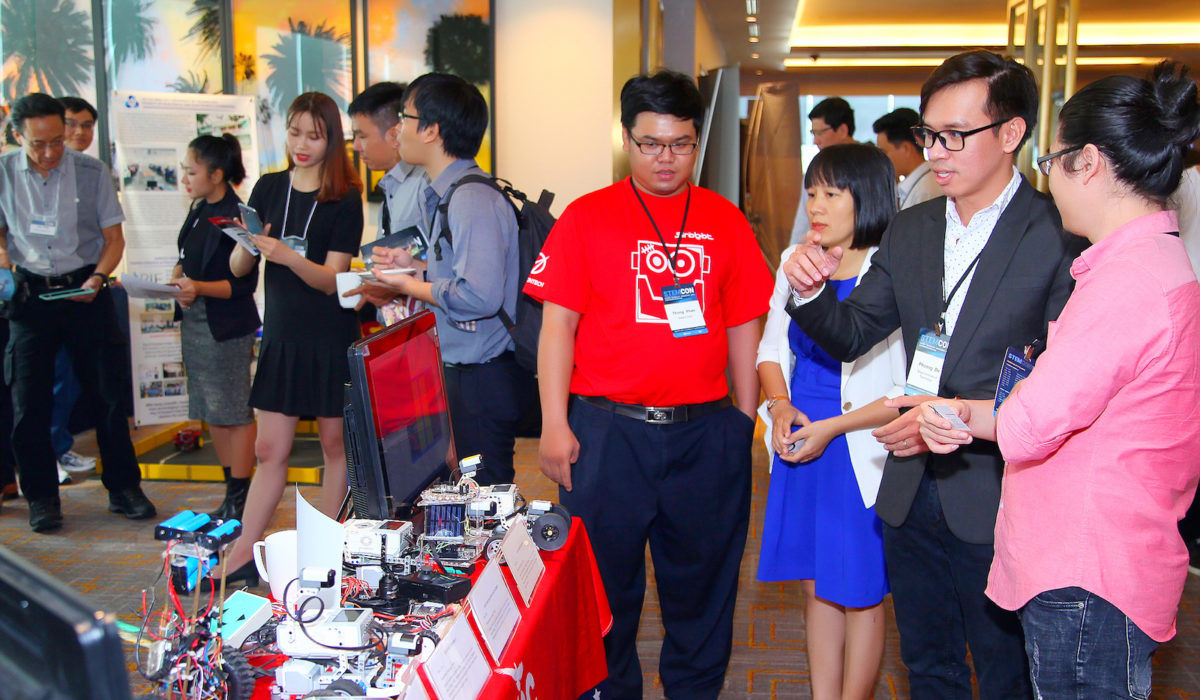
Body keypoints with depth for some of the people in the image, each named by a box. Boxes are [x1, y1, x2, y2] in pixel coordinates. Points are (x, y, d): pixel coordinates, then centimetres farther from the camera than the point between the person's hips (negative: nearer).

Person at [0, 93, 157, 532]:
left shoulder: (92, 172, -4)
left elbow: (114, 237, 2)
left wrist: (98, 278, -14)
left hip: (84, 291, -1)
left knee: (106, 394, 3)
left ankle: (123, 488, 16)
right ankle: (41, 497, 17)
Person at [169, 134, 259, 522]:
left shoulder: (237, 217, -16)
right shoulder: (199, 210, 10)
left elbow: (245, 284, -17)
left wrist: (199, 288, -28)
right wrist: (178, 276, 1)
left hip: (227, 327, -9)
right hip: (194, 322, 9)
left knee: (234, 413, -2)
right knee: (211, 413, 14)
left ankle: (240, 500, 6)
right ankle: (232, 493, 24)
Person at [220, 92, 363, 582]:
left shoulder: (344, 200, -4)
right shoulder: (268, 189, 7)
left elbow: (330, 278, -12)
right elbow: (237, 269, 5)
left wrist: (284, 254, -27)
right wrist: (248, 244, -17)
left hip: (331, 339, -3)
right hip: (281, 336, 3)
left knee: (335, 445, 5)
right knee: (269, 450, 4)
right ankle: (242, 557, 9)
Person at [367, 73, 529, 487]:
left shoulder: (473, 200, -20)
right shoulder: (446, 195, 13)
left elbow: (480, 295, -29)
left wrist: (411, 287, -15)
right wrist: (417, 268, 10)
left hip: (484, 379, -10)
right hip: (465, 371, 10)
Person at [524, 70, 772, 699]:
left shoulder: (725, 222, 7)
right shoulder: (586, 218, 0)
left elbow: (744, 329, 9)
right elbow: (558, 324, -2)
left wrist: (746, 420, 6)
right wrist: (555, 425, -8)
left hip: (707, 430, 2)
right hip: (607, 429, -2)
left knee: (702, 579, 13)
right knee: (605, 582, 10)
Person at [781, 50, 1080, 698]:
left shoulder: (1060, 237, -13)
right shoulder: (909, 230, 6)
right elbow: (852, 335, 7)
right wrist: (811, 292, -13)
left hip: (997, 500, -5)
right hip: (912, 492, 5)